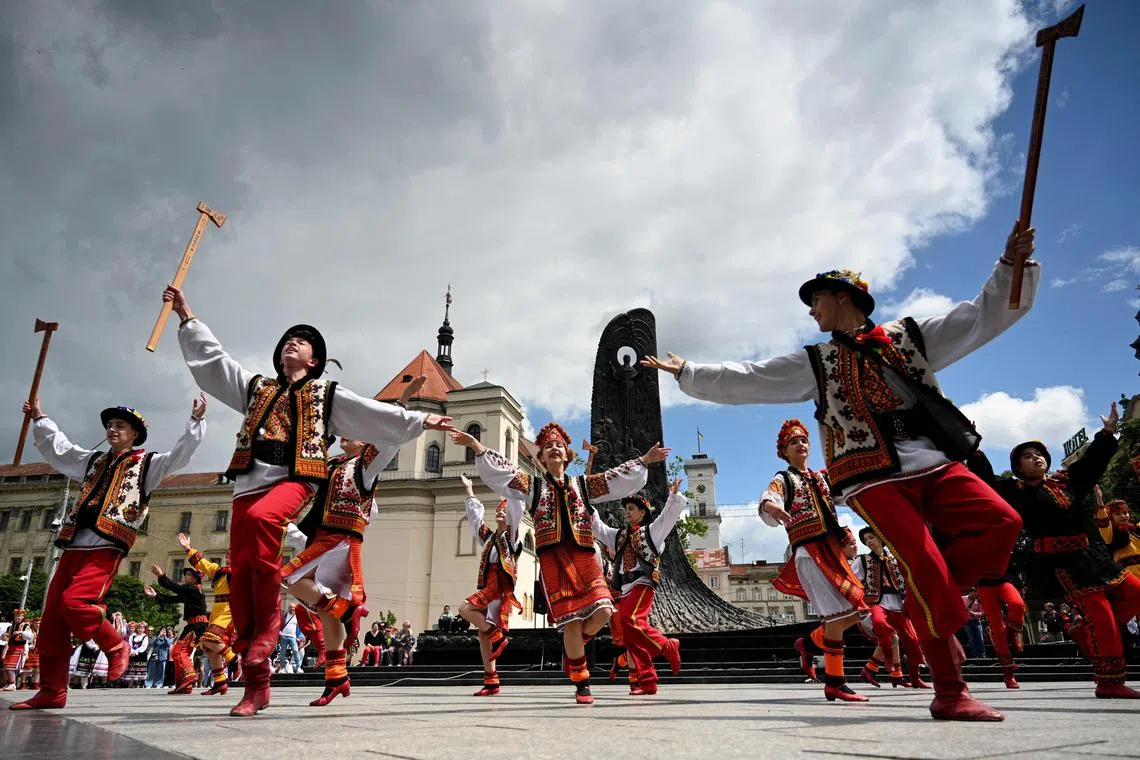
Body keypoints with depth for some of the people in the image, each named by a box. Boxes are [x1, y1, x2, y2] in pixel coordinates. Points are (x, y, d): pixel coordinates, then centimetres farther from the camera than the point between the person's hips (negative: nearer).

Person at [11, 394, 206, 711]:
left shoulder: (146, 463, 7)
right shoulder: (94, 461, 26)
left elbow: (180, 454, -6)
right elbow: (58, 446, 37)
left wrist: (196, 420, -15)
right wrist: (39, 419, 38)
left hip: (106, 548, -7)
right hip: (73, 546, 7)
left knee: (75, 602, -27)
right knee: (51, 619, 4)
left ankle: (117, 647, -2)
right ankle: (51, 692, 12)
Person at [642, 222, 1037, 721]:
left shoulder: (911, 336, 16)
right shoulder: (815, 363, 14)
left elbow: (986, 315, 13)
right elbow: (745, 381, 12)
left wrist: (1014, 265, -2)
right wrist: (687, 373, 10)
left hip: (936, 467, 3)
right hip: (874, 480, -2)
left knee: (1001, 522, -18)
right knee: (926, 565, -17)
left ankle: (933, 605, 2)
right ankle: (949, 692, -4)